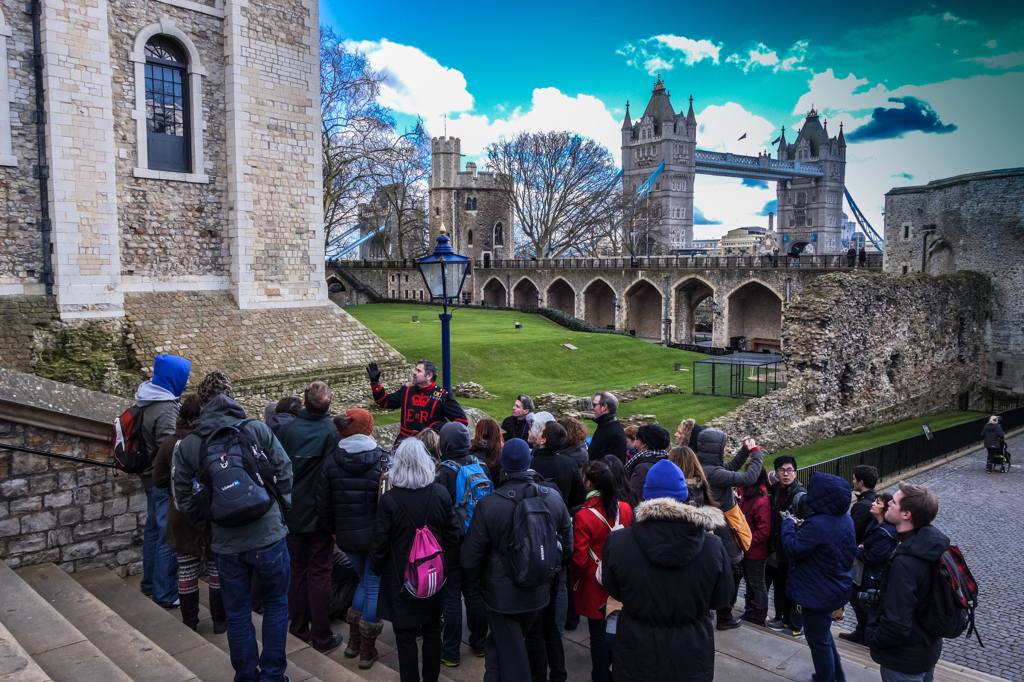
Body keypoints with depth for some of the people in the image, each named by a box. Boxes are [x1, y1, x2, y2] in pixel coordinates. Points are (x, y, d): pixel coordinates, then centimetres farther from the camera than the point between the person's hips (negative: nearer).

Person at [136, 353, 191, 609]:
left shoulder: (147, 401, 7)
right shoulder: (166, 409, -24)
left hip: (151, 479, 10)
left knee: (153, 530, 21)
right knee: (168, 537, -1)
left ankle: (150, 584, 36)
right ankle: (165, 594, 8)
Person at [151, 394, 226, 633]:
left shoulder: (169, 443, -9)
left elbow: (158, 482, 0)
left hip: (183, 519, 2)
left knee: (187, 570, 13)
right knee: (218, 569, 12)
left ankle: (189, 621, 23)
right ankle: (220, 620, 20)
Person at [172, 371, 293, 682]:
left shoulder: (188, 444, -1)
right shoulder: (257, 429, -9)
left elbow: (183, 495, 3)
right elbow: (284, 473, -6)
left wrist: (206, 524, 16)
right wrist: (281, 511, 9)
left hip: (227, 544, 2)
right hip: (269, 536, -2)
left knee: (237, 614, 18)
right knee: (276, 604, 18)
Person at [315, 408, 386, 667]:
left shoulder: (330, 463, -7)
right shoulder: (381, 460, -13)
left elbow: (322, 503, -2)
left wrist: (331, 530, 14)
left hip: (347, 536, 3)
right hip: (376, 535, -3)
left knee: (364, 581, 24)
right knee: (374, 586, 12)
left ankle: (353, 643, 27)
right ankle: (367, 651, 18)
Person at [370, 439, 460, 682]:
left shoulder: (389, 499, -19)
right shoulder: (441, 494, -10)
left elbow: (380, 543, -12)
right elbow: (452, 536, -3)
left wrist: (376, 568, 6)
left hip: (400, 577, -3)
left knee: (405, 636, 10)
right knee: (432, 631, 19)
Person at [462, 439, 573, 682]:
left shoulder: (488, 504, -23)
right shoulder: (554, 498, -10)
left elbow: (471, 557, -14)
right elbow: (567, 546, 0)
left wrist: (478, 578, 7)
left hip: (502, 593, -3)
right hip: (539, 591, 4)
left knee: (511, 653, 12)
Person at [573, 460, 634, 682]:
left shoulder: (583, 516, -24)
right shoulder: (625, 508, -11)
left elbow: (580, 559, -18)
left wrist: (578, 575, 3)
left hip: (594, 584, -5)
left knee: (598, 635, 11)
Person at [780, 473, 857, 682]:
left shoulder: (817, 525, -32)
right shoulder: (845, 518, 0)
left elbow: (793, 548, -23)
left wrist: (788, 524, -8)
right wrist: (802, 529, -2)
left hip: (820, 593, -10)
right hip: (836, 586, 10)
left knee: (817, 639, 8)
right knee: (823, 634, 28)